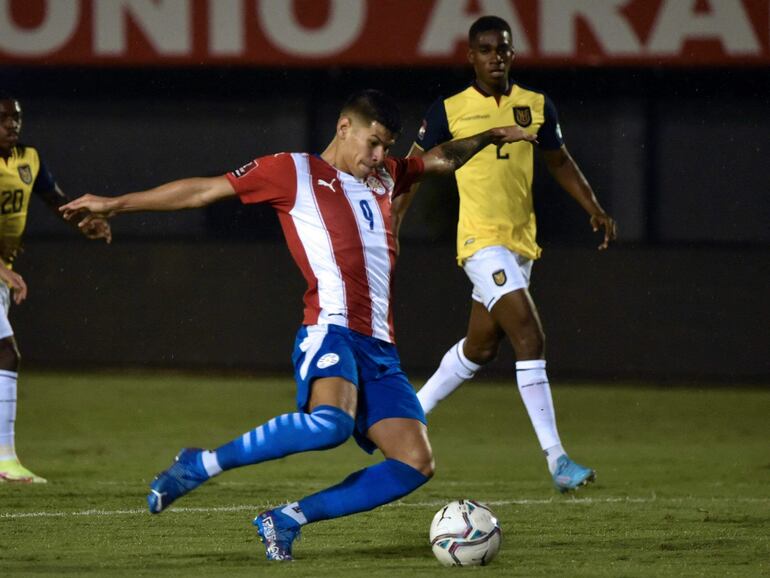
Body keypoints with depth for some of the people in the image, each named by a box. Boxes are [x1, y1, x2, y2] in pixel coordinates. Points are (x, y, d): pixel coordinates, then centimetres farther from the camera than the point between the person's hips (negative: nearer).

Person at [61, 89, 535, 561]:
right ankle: (199, 467, -19)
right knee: (331, 422, -37)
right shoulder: (295, 172, 5)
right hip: (331, 331, -7)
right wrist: (116, 204, 5)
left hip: (380, 349, 7)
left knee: (416, 464, -8)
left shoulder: (384, 177, 24)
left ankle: (288, 519, -3)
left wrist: (490, 137, 29)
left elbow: (440, 160, 43)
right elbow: (204, 190, 6)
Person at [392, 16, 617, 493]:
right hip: (481, 240, -6)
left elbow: (560, 162, 19)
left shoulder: (536, 107, 8)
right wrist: (391, 225, 0)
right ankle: (556, 458, -21)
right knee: (530, 337, -19)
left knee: (480, 347, 16)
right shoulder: (449, 111, -3)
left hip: (522, 242, 6)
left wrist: (595, 208, 8)